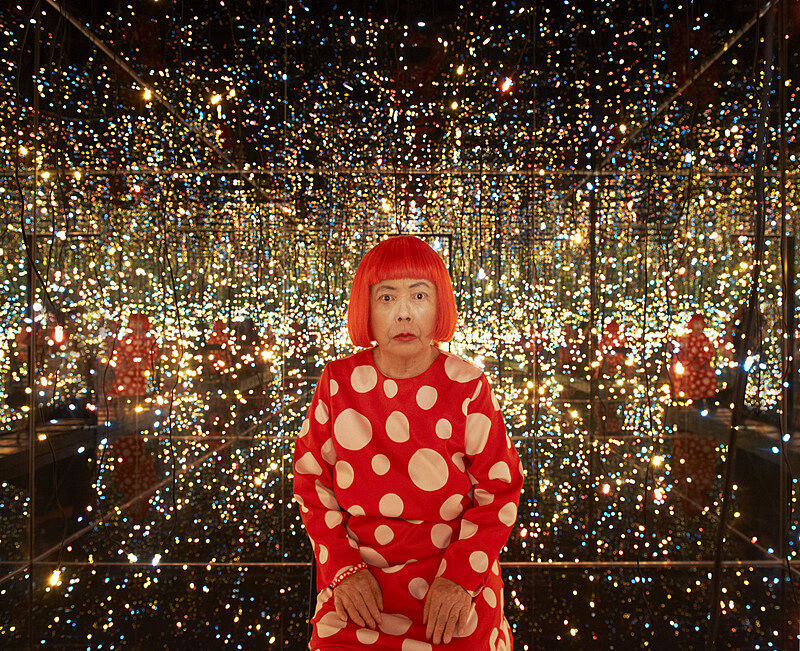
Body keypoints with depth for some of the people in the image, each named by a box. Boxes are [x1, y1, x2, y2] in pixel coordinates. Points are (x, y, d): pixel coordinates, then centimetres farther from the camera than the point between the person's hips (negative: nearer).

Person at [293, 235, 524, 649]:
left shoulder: (468, 387, -8)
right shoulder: (339, 382, -5)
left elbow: (499, 491, -3)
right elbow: (311, 480, 2)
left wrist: (460, 578, -11)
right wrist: (344, 569, -6)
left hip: (456, 572, 0)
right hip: (359, 576, 1)